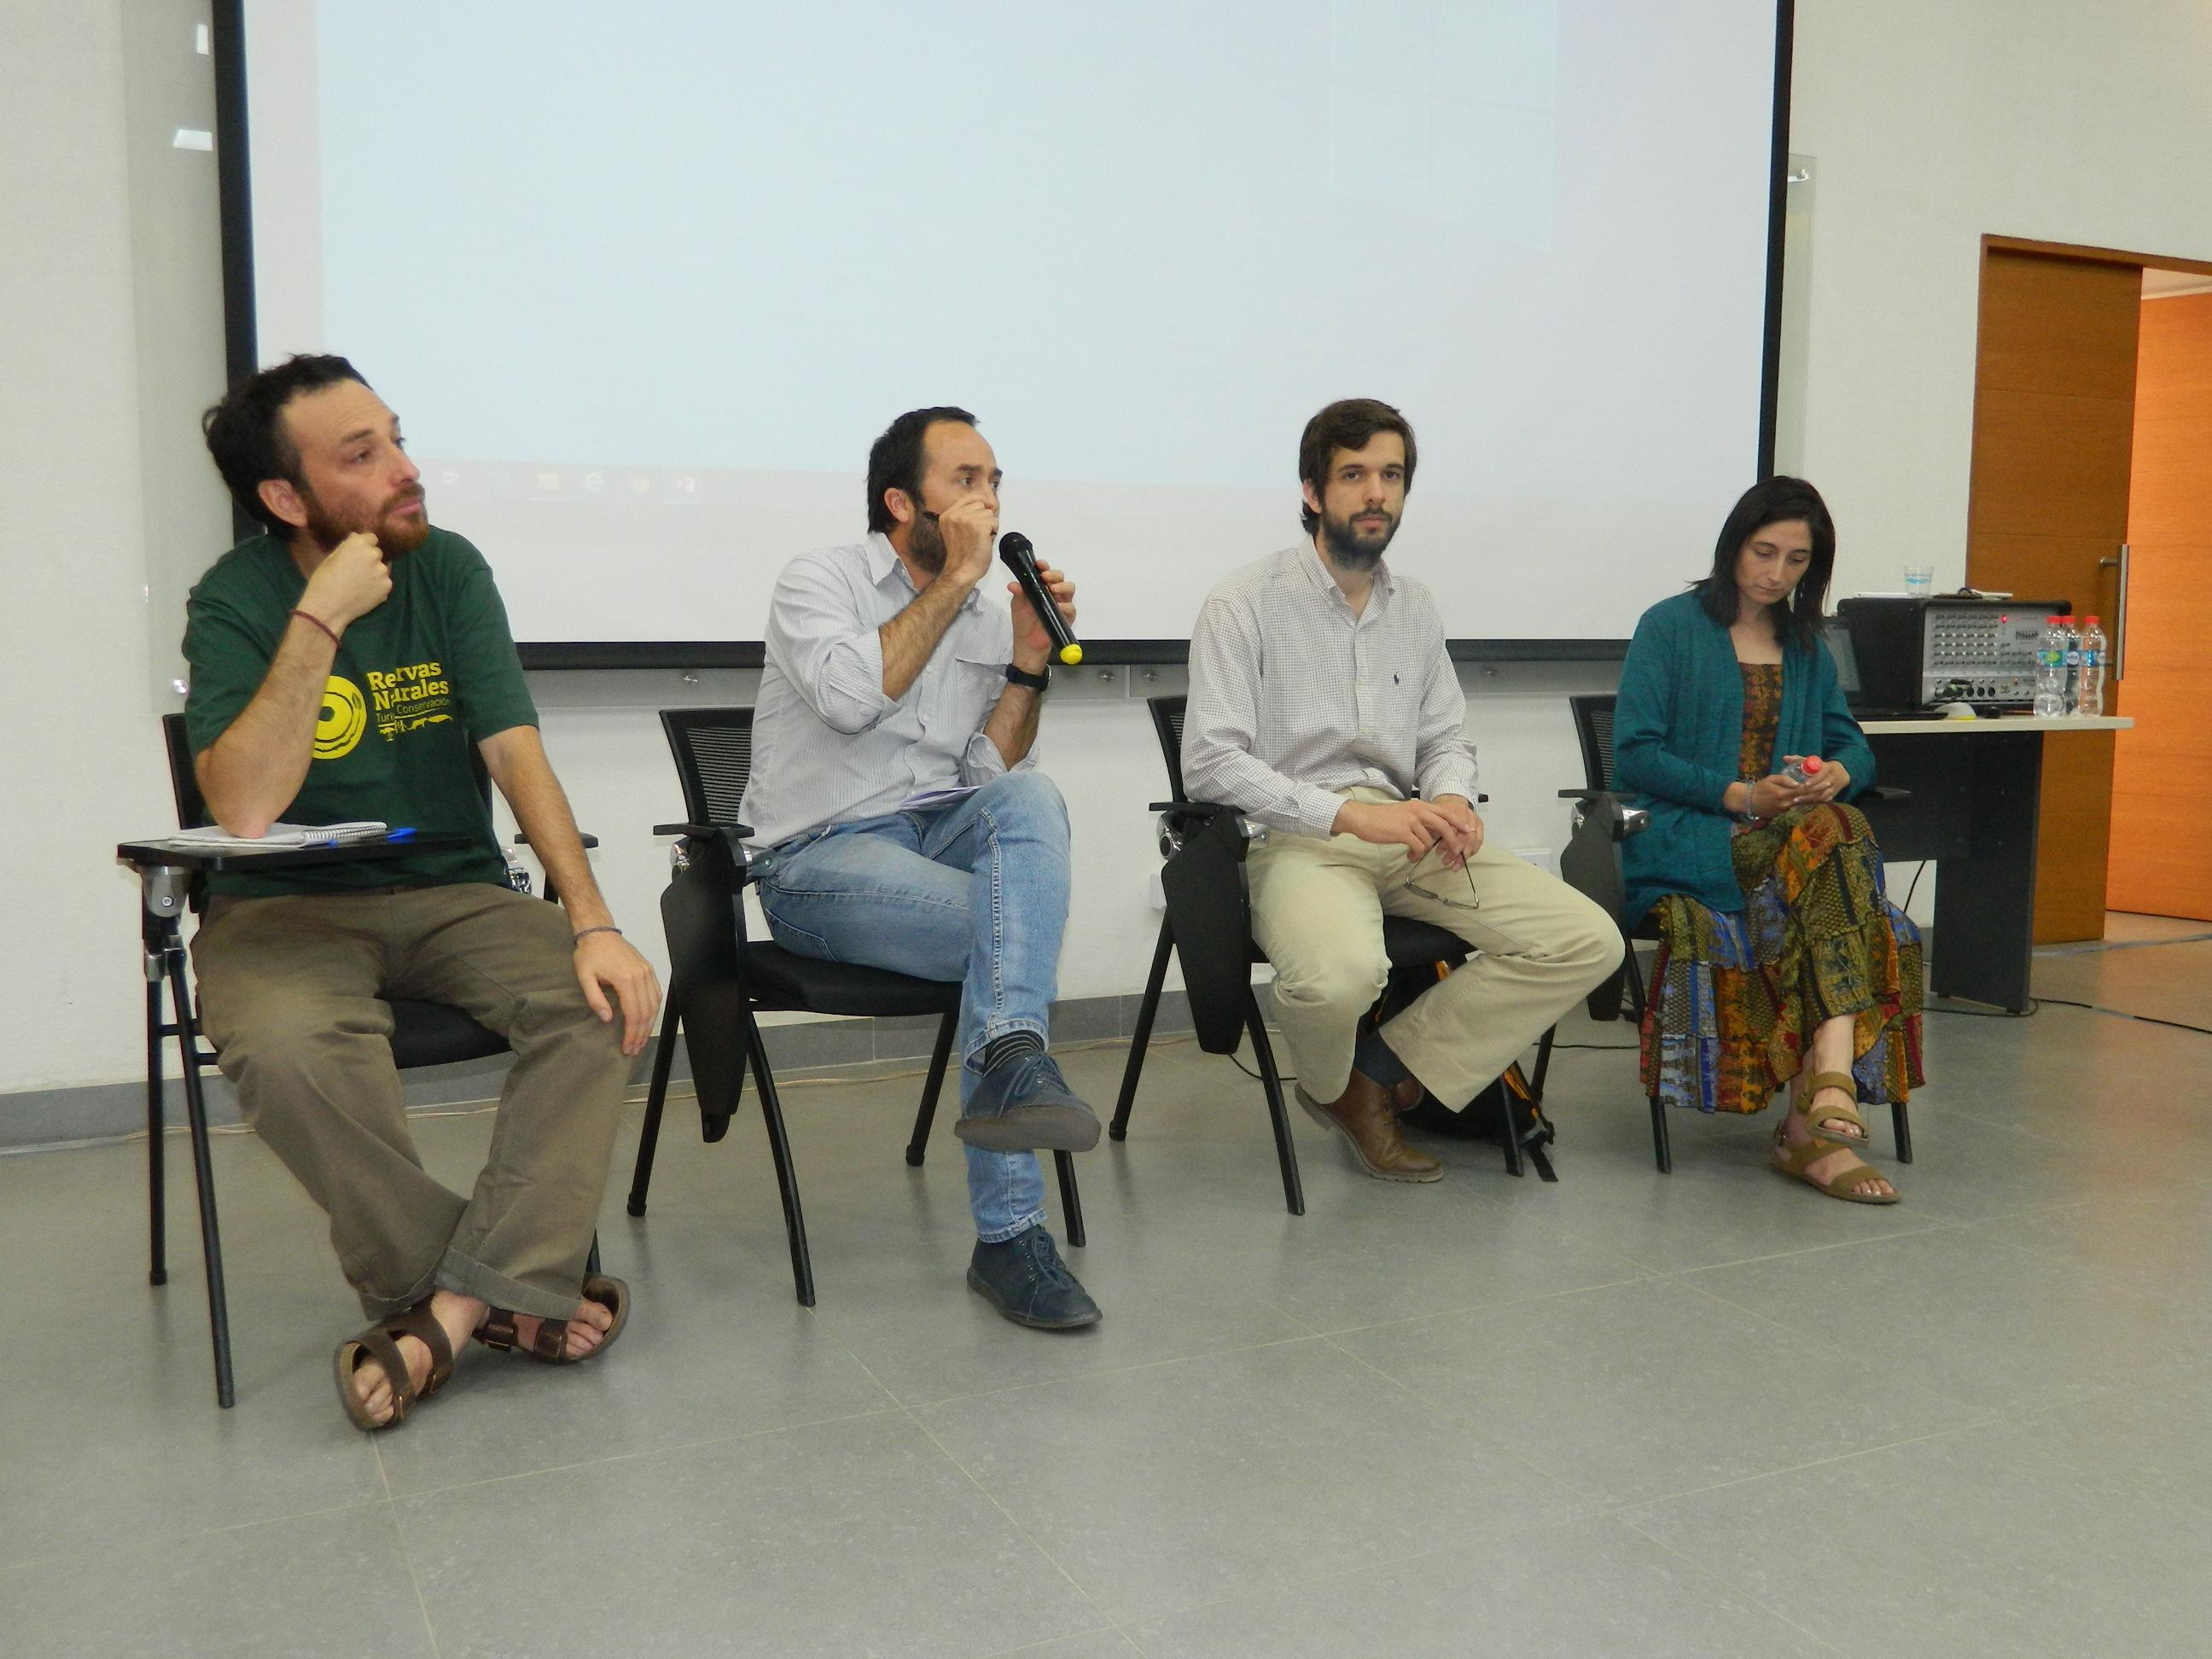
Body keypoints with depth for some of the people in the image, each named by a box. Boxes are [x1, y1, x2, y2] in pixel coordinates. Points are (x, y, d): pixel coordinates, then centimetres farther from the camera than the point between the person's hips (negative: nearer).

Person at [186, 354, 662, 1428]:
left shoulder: (447, 569, 0)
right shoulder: (235, 602, -7)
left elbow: (515, 754, -8)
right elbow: (243, 812, -21)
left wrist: (592, 923, -21)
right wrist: (320, 620, -24)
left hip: (453, 894, 3)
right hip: (287, 908, -2)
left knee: (605, 999, -25)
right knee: (283, 1045, -35)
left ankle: (448, 1308, -25)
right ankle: (508, 1292, -18)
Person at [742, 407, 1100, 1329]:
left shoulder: (986, 620, 15)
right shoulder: (819, 582, -1)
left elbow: (993, 777, 6)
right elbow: (852, 699, -24)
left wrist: (1028, 660, -6)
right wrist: (958, 579, -16)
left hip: (943, 835, 5)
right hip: (820, 860, -5)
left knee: (1030, 799, -30)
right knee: (1014, 929, -29)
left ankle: (1010, 1065, -45)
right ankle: (1009, 1236, -27)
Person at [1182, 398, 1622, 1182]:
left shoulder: (1415, 608, 16)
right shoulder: (1245, 604, -4)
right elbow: (1210, 763, -13)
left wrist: (1451, 800, -5)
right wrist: (1350, 814, -22)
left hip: (1405, 831, 6)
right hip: (1294, 840, -6)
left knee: (1589, 941, -11)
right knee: (1341, 972, -39)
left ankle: (1383, 1073, -1)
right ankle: (1334, 1086, 2)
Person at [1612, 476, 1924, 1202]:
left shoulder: (1807, 647, 23)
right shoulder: (1671, 626, 5)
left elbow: (1853, 744, 19)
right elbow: (1634, 754, -5)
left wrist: (1839, 773, -7)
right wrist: (1740, 796, -14)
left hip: (1791, 836, 5)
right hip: (1681, 841, -4)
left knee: (1835, 830, -32)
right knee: (1834, 838, -32)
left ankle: (1809, 1124, -41)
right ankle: (1832, 1084, -39)